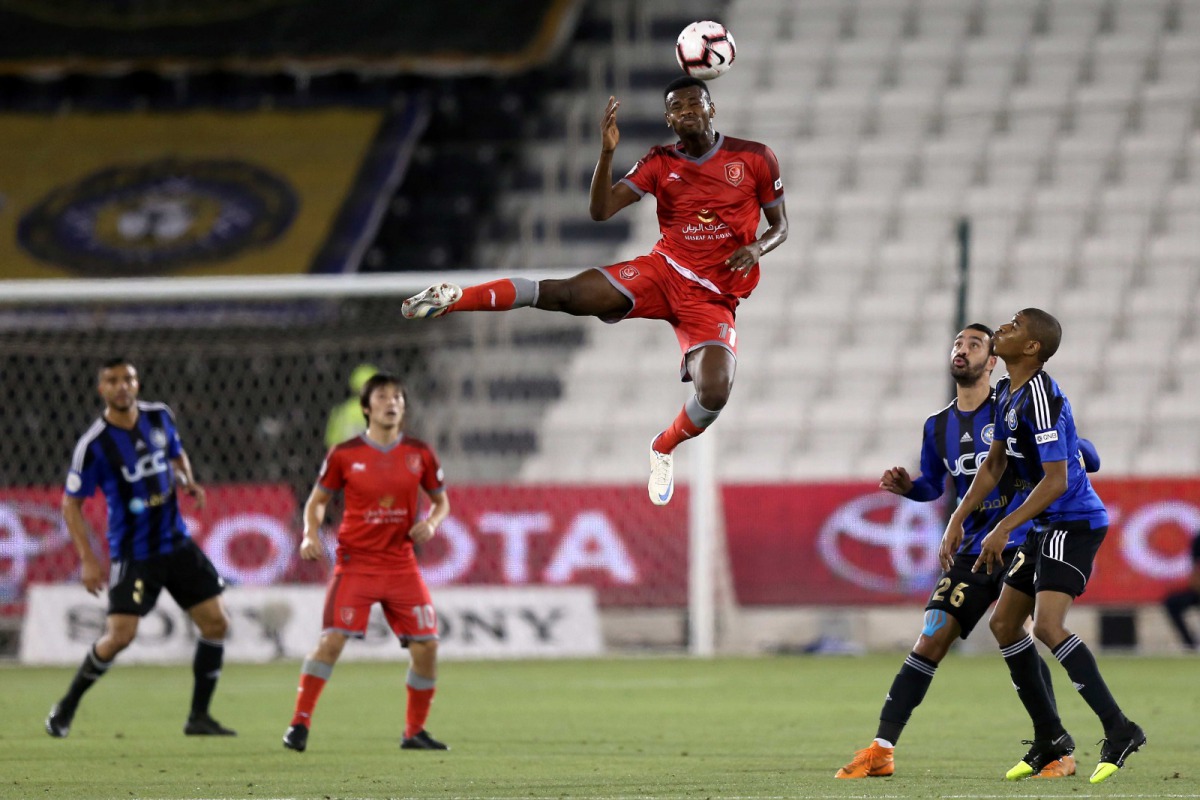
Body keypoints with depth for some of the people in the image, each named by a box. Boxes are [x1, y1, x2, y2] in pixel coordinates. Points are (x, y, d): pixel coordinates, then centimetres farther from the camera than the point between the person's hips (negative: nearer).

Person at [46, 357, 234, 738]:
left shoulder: (159, 417, 1)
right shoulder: (94, 445, -15)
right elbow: (71, 504, -8)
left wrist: (186, 480, -2)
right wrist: (88, 559, -15)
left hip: (177, 544, 6)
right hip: (132, 553, -6)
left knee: (216, 623, 1)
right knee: (119, 635, -15)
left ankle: (199, 717, 12)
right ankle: (65, 709, 7)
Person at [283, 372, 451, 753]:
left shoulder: (419, 453, 2)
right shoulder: (344, 454, -3)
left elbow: (441, 500, 15)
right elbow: (317, 500, 9)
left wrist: (431, 522, -7)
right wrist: (311, 534, -10)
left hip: (401, 563, 3)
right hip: (356, 561, -3)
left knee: (426, 645, -2)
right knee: (331, 640, -17)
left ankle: (415, 731, 15)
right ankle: (299, 724, -8)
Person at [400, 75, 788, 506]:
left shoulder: (755, 159, -1)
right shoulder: (660, 163, 2)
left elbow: (780, 225, 9)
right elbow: (601, 211, -6)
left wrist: (757, 248, -14)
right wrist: (607, 153, -21)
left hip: (713, 299, -1)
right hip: (663, 272, 1)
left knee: (715, 394, -23)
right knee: (568, 294, -21)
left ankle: (664, 448, 10)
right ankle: (453, 299, -12)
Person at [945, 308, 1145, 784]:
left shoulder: (1041, 398, -21)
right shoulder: (1007, 393, 10)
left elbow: (1056, 480, -25)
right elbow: (994, 465, 19)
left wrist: (1004, 529, -24)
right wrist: (957, 522, 13)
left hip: (1074, 522, -11)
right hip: (1047, 526, 11)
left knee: (1047, 625, -23)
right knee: (1004, 624, 12)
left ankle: (1119, 730, -21)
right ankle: (1050, 738, 19)